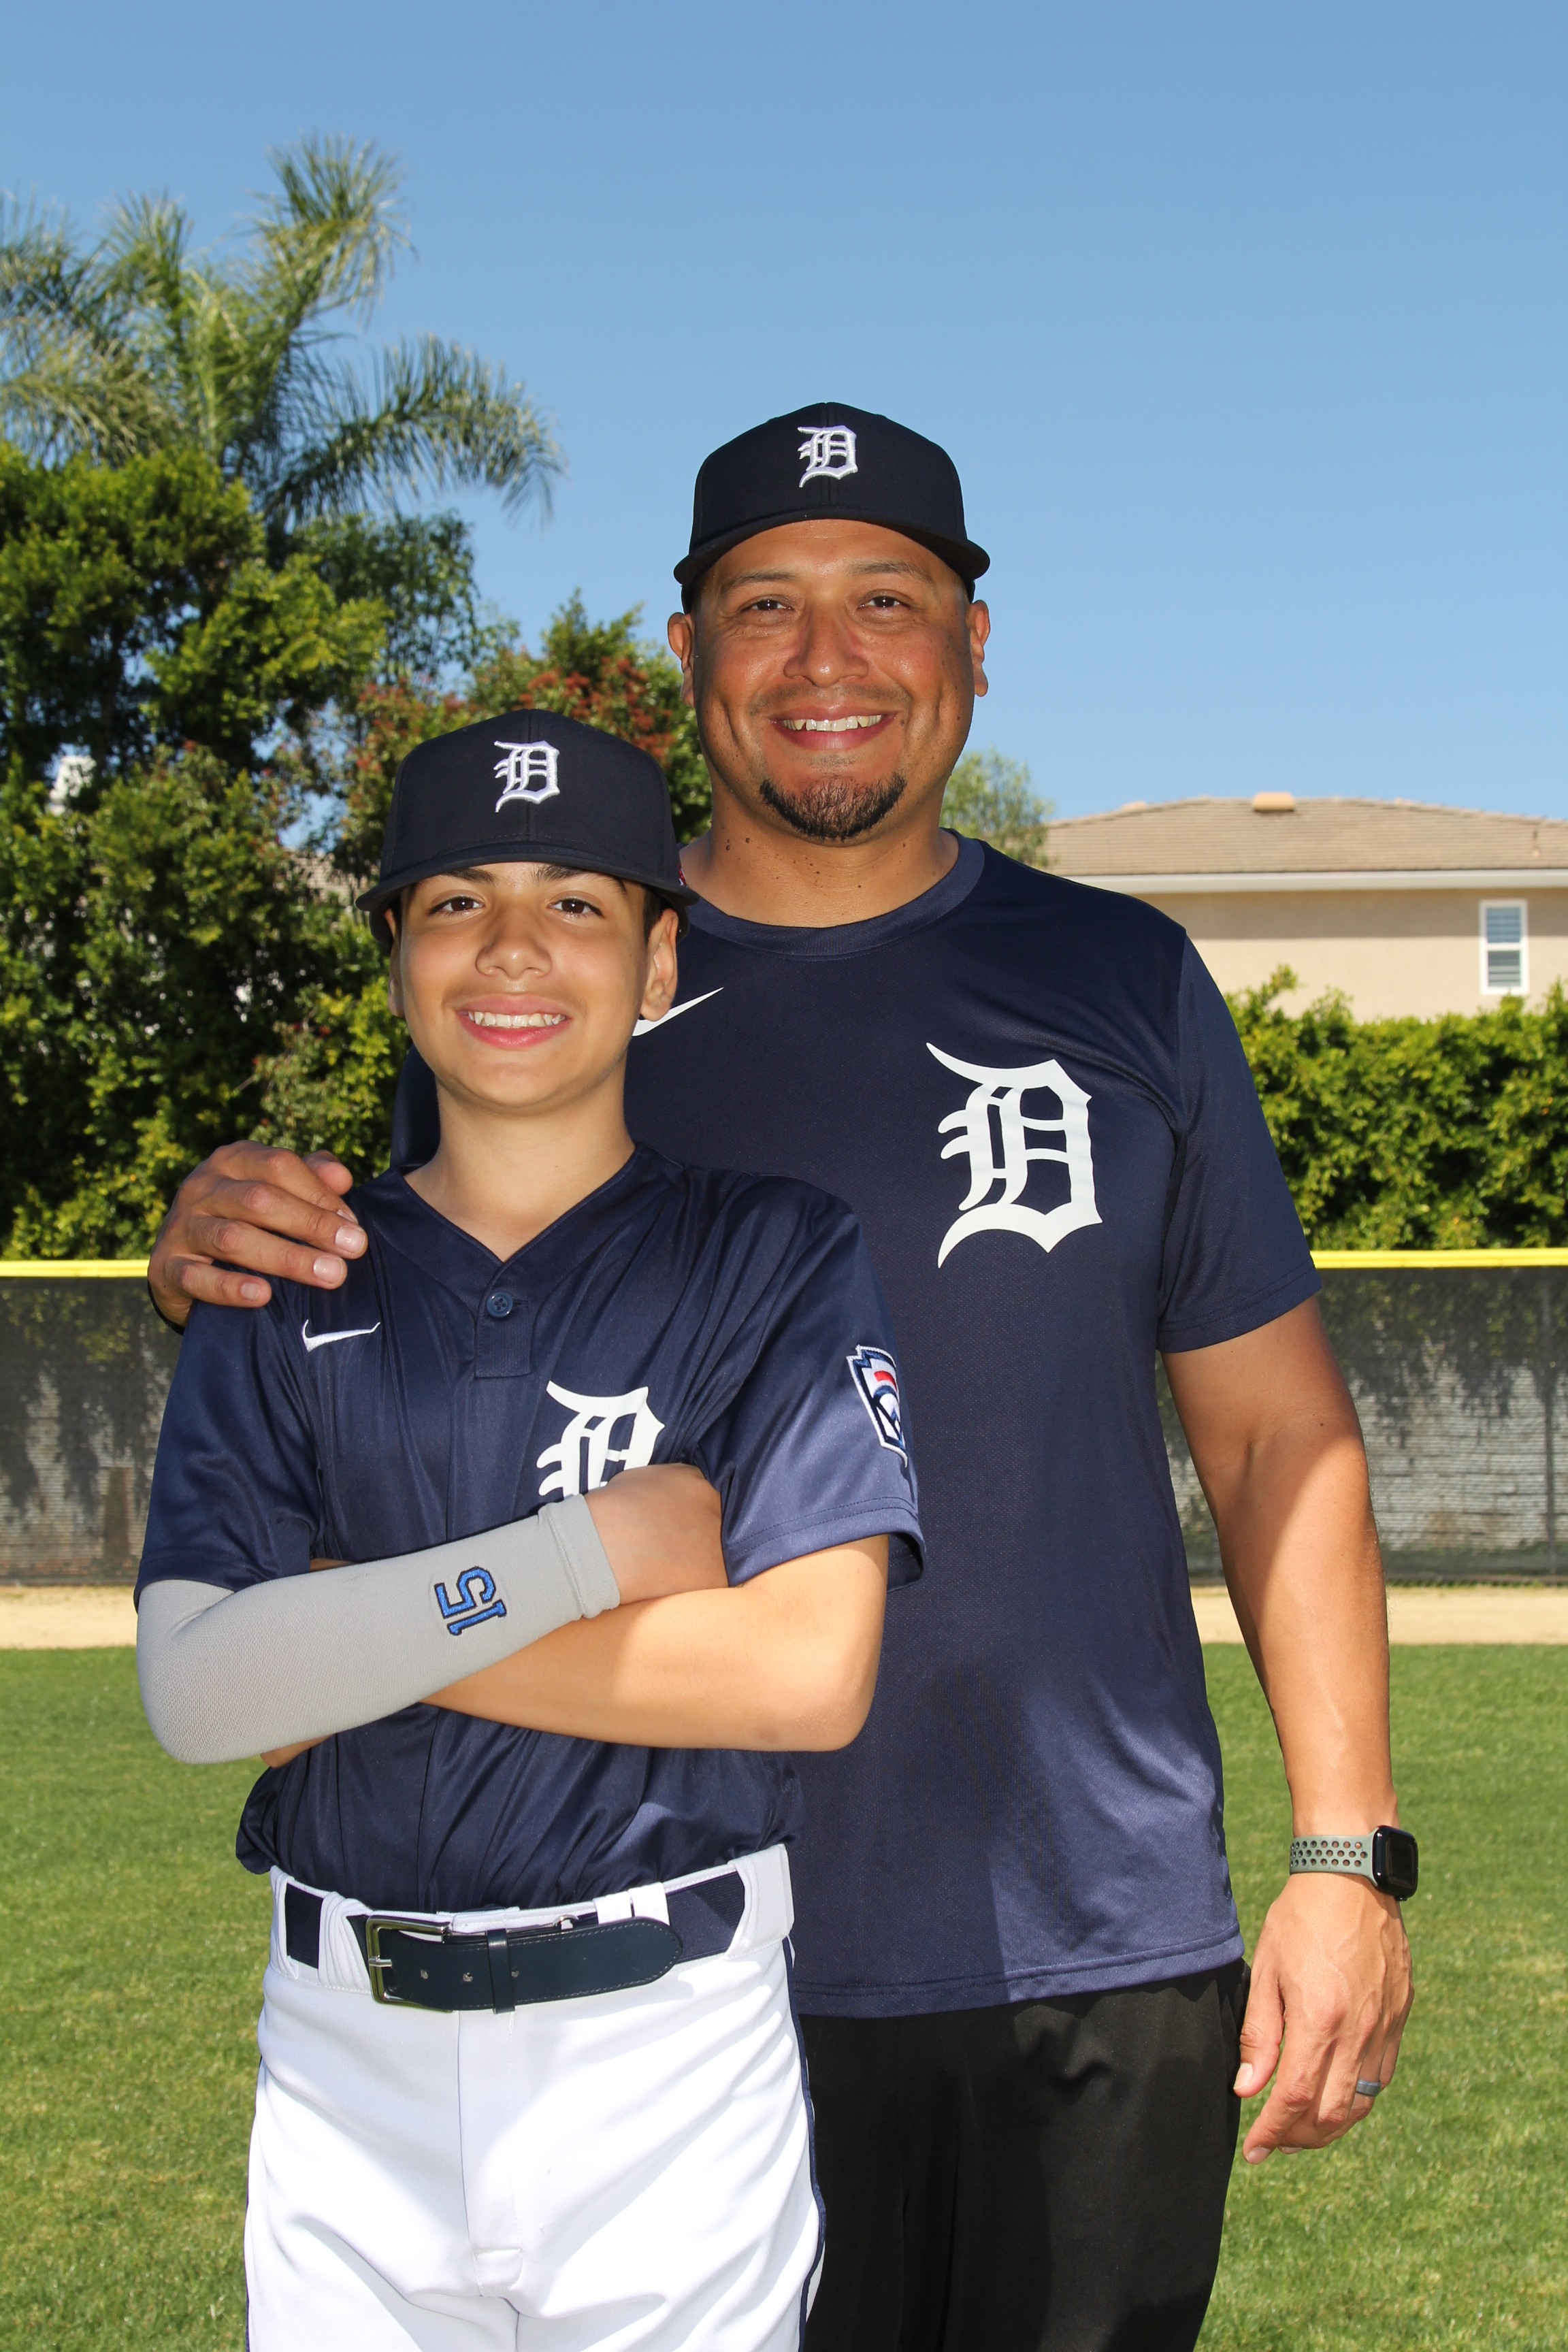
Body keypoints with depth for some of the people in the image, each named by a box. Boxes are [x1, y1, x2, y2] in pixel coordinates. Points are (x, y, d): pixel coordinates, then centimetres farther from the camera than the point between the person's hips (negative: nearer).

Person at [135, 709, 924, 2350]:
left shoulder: (783, 1255, -2)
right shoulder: (288, 1283, 5)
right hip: (346, 2051, 2)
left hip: (671, 2052, -2)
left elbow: (811, 1671, -15)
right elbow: (196, 1691, -7)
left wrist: (356, 1635, -11)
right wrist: (609, 1546, -14)